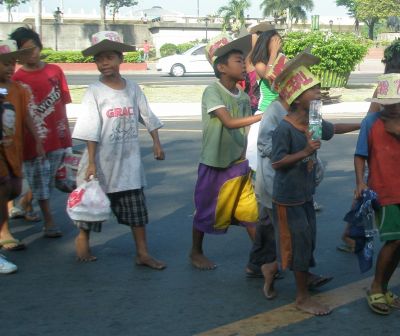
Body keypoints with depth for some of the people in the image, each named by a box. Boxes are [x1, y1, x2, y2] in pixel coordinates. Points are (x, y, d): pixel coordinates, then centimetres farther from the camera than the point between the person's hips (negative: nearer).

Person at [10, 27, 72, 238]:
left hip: (58, 136, 4)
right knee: (40, 182, 4)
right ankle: (49, 222, 14)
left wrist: (67, 133, 9)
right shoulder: (17, 79, -6)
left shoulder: (55, 71, 4)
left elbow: (62, 104, 8)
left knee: (48, 179, 13)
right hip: (35, 139, -4)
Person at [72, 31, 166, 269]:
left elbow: (148, 118, 9)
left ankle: (143, 253, 10)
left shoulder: (133, 88, 2)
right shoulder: (95, 92, -9)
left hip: (129, 159, 3)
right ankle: (83, 239, 36)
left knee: (137, 206, 4)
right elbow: (91, 132, -12)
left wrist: (157, 144, 5)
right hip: (103, 159, -3)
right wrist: (91, 163, -15)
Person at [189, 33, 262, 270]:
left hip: (239, 164, 5)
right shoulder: (212, 92, -16)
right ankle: (196, 252, 32)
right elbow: (229, 122, -28)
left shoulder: (244, 97, 3)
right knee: (207, 212, 11)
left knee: (251, 212, 3)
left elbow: (247, 132, 8)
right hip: (215, 164, -5)